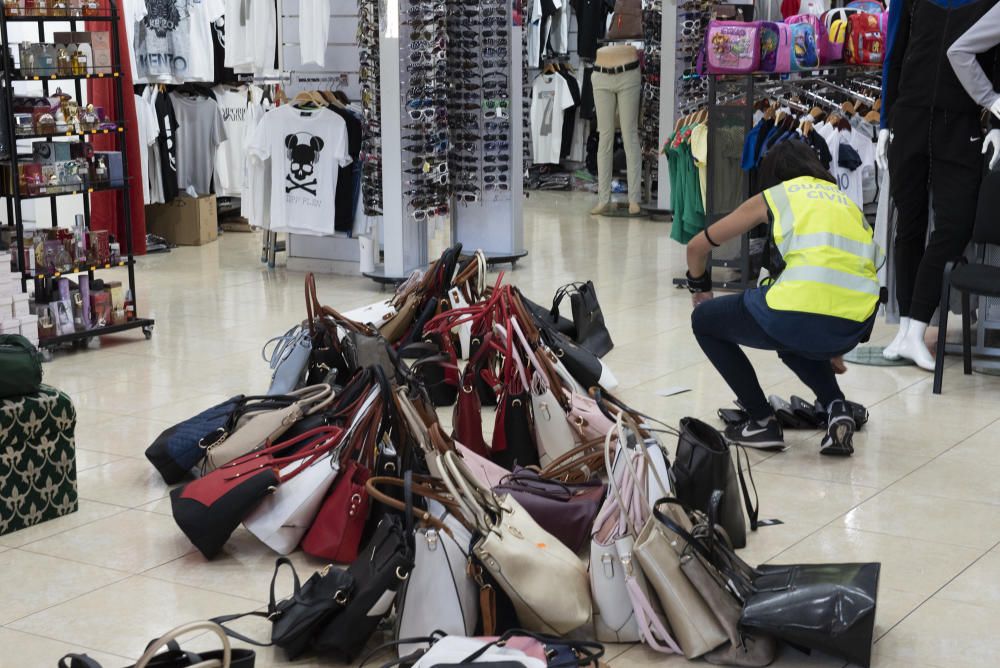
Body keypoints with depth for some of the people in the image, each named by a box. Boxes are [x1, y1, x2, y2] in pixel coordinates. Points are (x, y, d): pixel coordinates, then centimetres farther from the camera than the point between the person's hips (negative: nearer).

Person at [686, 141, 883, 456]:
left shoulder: (773, 195, 19)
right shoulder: (845, 199, 30)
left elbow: (697, 246, 26)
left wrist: (699, 291, 47)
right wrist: (832, 349, 48)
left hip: (798, 315, -5)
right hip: (856, 328, 5)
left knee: (705, 320, 23)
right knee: (794, 344, 41)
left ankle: (762, 422, 18)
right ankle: (837, 409, 15)